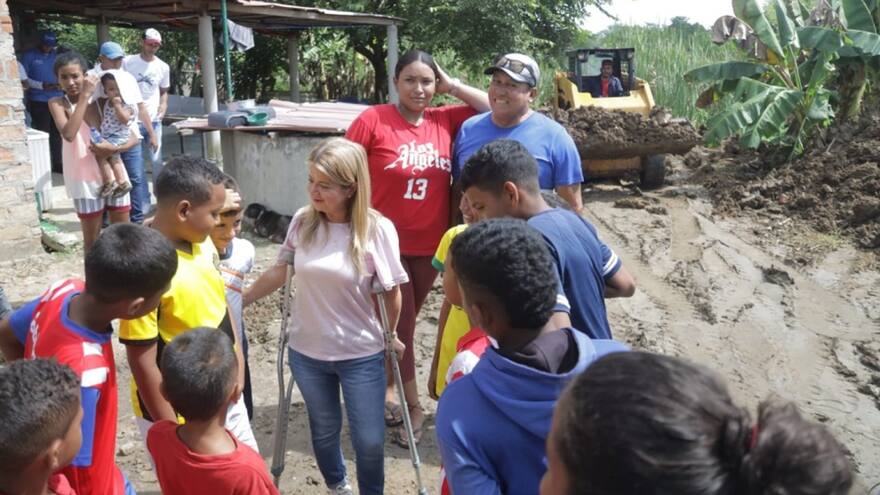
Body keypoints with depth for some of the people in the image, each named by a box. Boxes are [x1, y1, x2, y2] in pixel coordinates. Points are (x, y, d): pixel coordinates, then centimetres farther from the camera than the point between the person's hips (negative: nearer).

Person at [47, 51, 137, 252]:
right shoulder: (58, 103, -5)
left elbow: (133, 138, 1)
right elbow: (68, 134, -26)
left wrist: (114, 148, -20)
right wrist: (84, 96, -22)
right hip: (86, 180, -2)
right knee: (92, 239, 8)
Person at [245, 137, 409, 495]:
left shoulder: (377, 229, -19)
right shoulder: (302, 222, -9)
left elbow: (392, 293, -7)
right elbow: (278, 273, 5)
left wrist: (386, 338, 4)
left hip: (361, 356, -3)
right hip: (306, 352, 3)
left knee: (369, 441, 10)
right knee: (324, 431, 23)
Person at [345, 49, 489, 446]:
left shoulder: (445, 121, 0)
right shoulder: (372, 120, -11)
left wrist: (451, 85, -3)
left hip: (430, 245, 4)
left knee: (403, 322, 19)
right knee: (400, 326, 4)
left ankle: (386, 388, 38)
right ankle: (413, 407, 19)